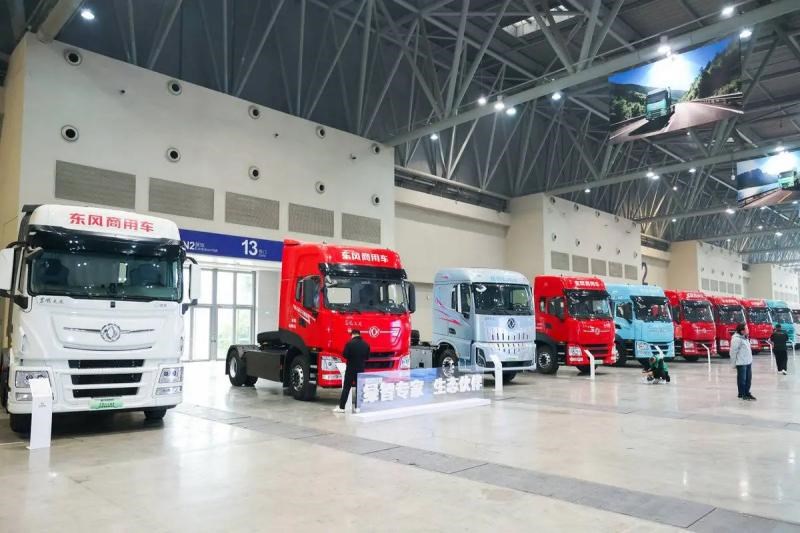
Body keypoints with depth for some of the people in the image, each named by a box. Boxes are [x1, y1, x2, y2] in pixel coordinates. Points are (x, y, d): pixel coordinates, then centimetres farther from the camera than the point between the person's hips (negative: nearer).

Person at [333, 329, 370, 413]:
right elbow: (367, 356, 8)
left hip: (351, 369, -3)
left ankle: (341, 407, 2)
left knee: (346, 388, 1)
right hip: (361, 369, 4)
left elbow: (344, 355, -11)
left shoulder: (350, 343, -13)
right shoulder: (366, 344, 1)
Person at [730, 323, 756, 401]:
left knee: (748, 378, 15)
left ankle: (747, 393, 27)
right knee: (742, 379, 1)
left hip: (748, 362, 9)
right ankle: (741, 394, 13)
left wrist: (750, 359, 17)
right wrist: (734, 363, -13)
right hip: (741, 363, -9)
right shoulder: (736, 339, -19)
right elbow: (733, 352, -17)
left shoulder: (745, 338, 11)